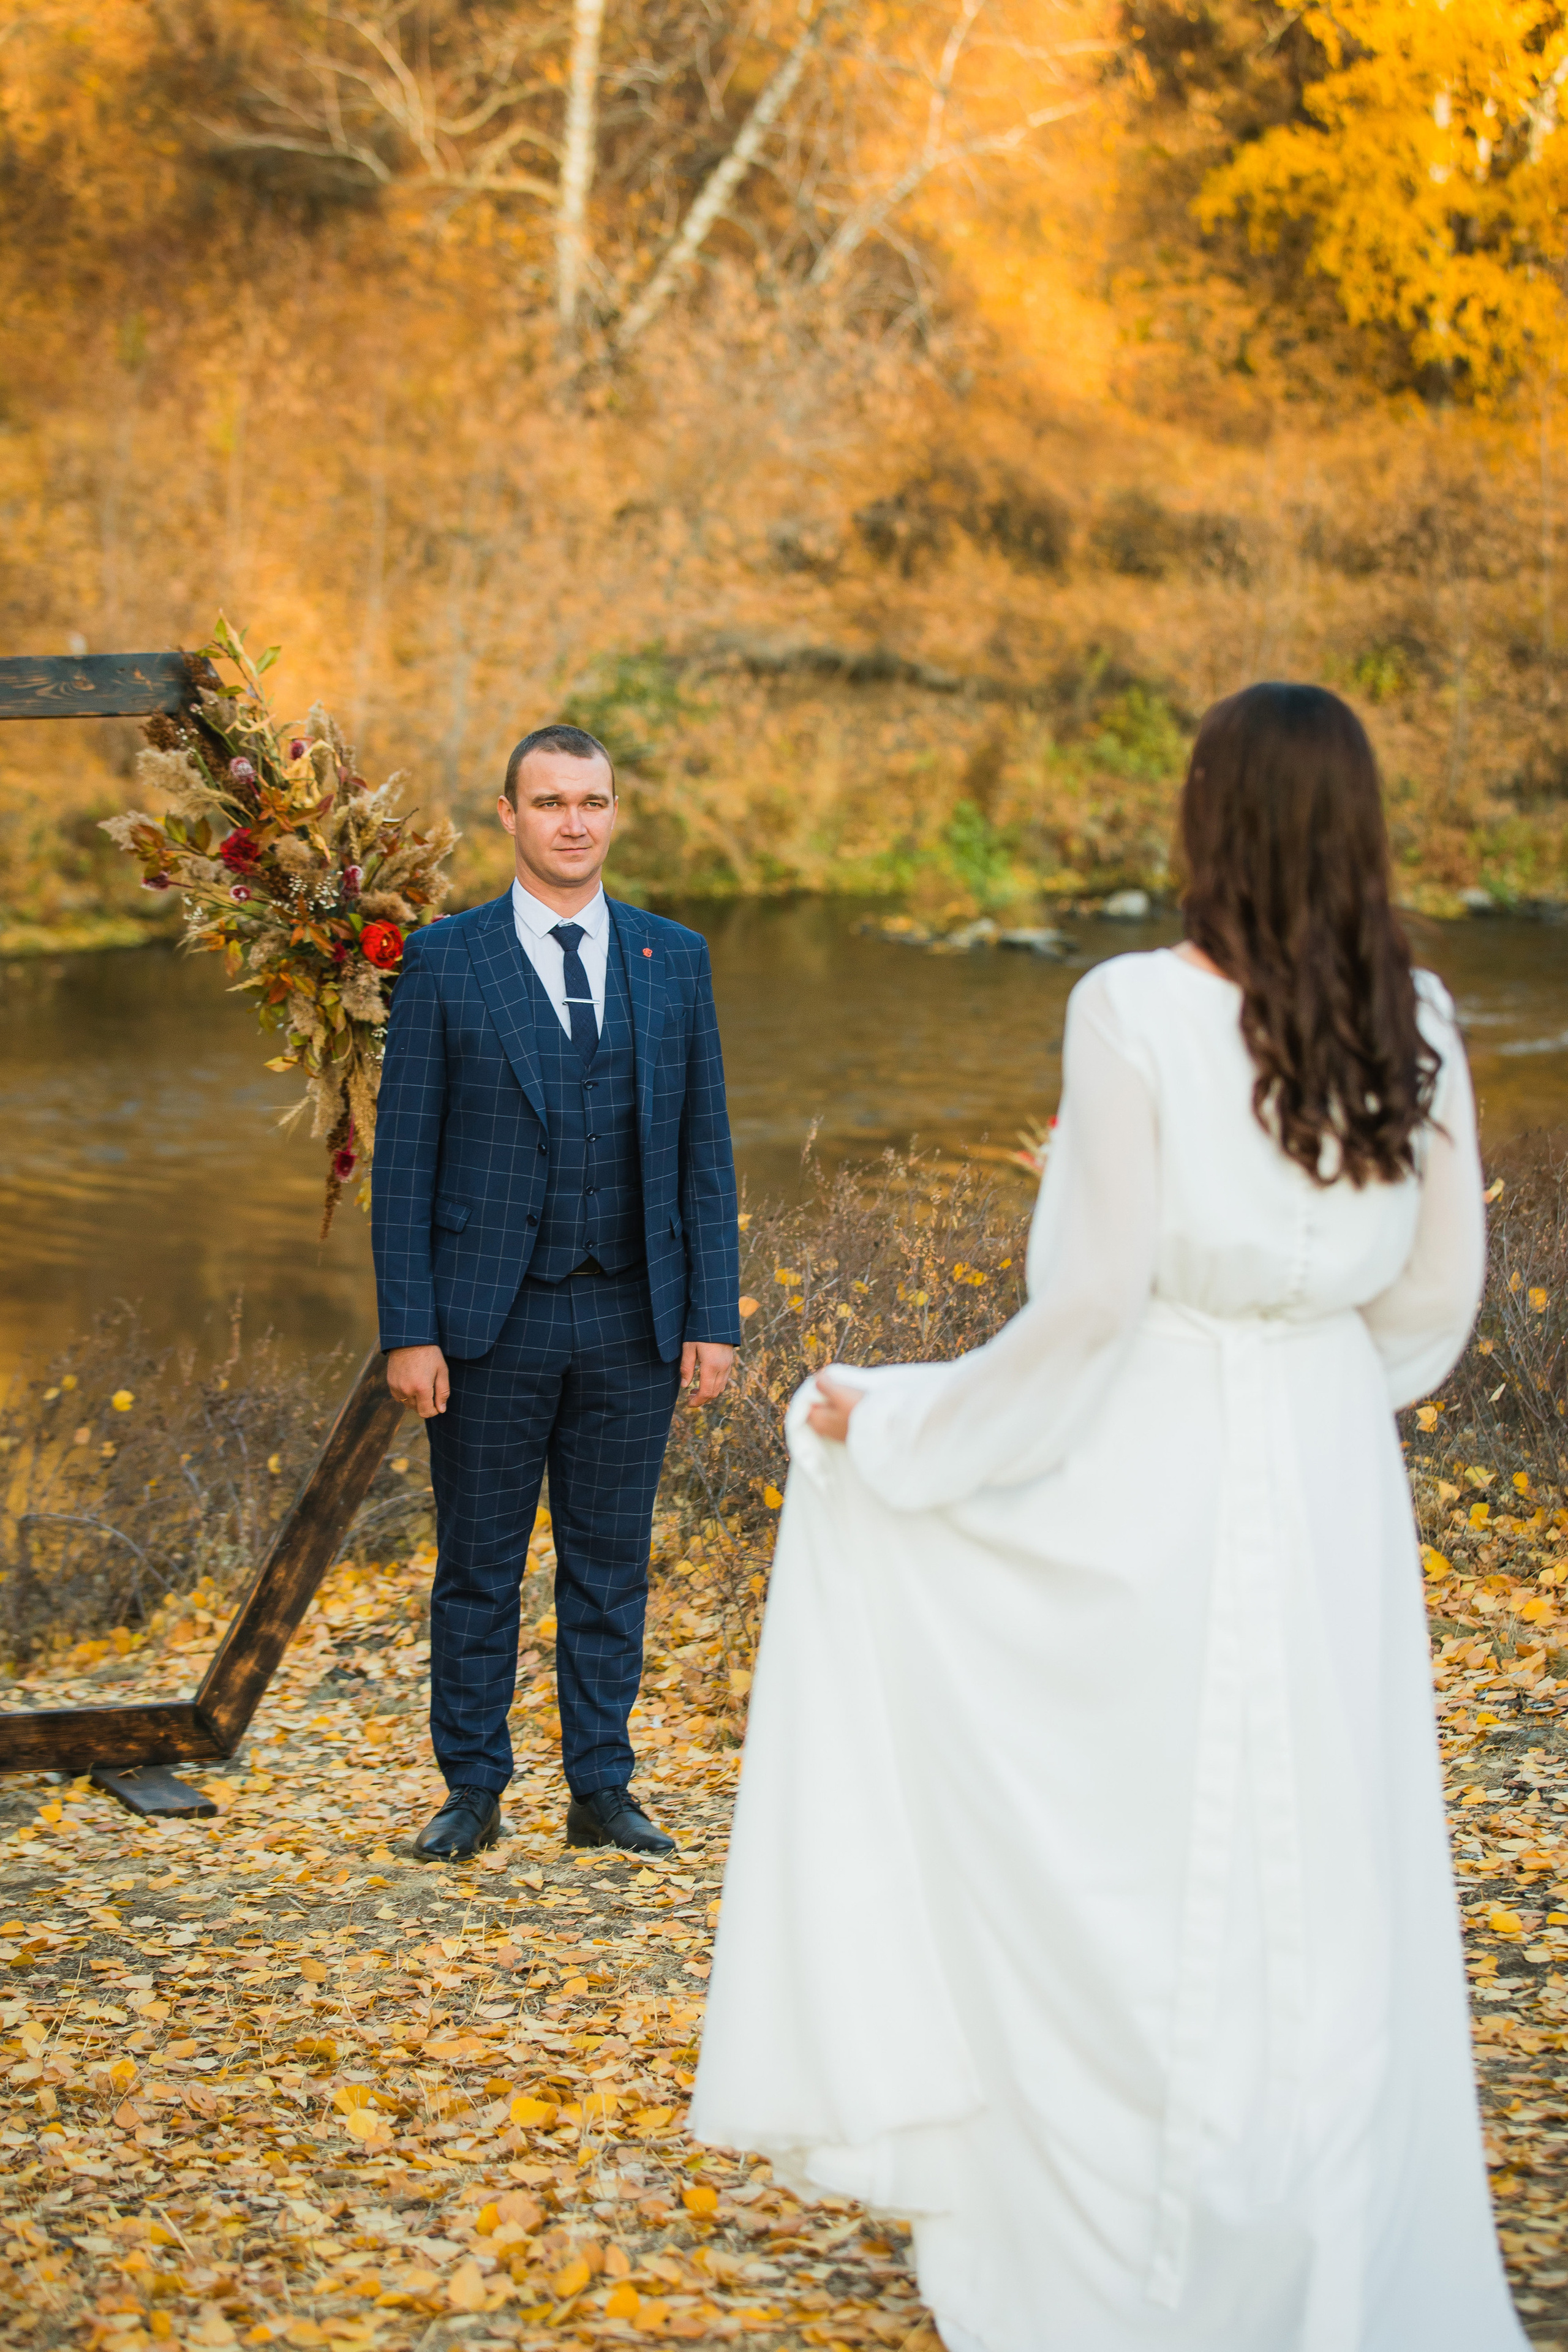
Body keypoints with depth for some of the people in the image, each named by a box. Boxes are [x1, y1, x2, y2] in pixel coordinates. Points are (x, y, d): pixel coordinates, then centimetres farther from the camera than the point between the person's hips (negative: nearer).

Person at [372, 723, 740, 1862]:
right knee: (478, 1567, 6)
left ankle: (602, 1790, 18)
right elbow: (405, 1157, -2)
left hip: (634, 1320, 2)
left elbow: (704, 1148, 7)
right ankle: (473, 1792, 17)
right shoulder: (446, 960, 0)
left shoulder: (675, 958, 7)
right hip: (491, 1318, -2)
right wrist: (409, 1329, -8)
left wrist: (714, 1316, 1)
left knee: (611, 1564, 9)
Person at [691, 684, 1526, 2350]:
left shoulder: (1135, 1013, -17)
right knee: (1320, 1888, 14)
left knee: (1118, 1886, 9)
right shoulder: (1417, 1024, -2)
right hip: (1332, 1489, 5)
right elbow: (1435, 1294, 3)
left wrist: (902, 1428, -5)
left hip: (1147, 1485, -4)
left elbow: (1092, 1296, -18)